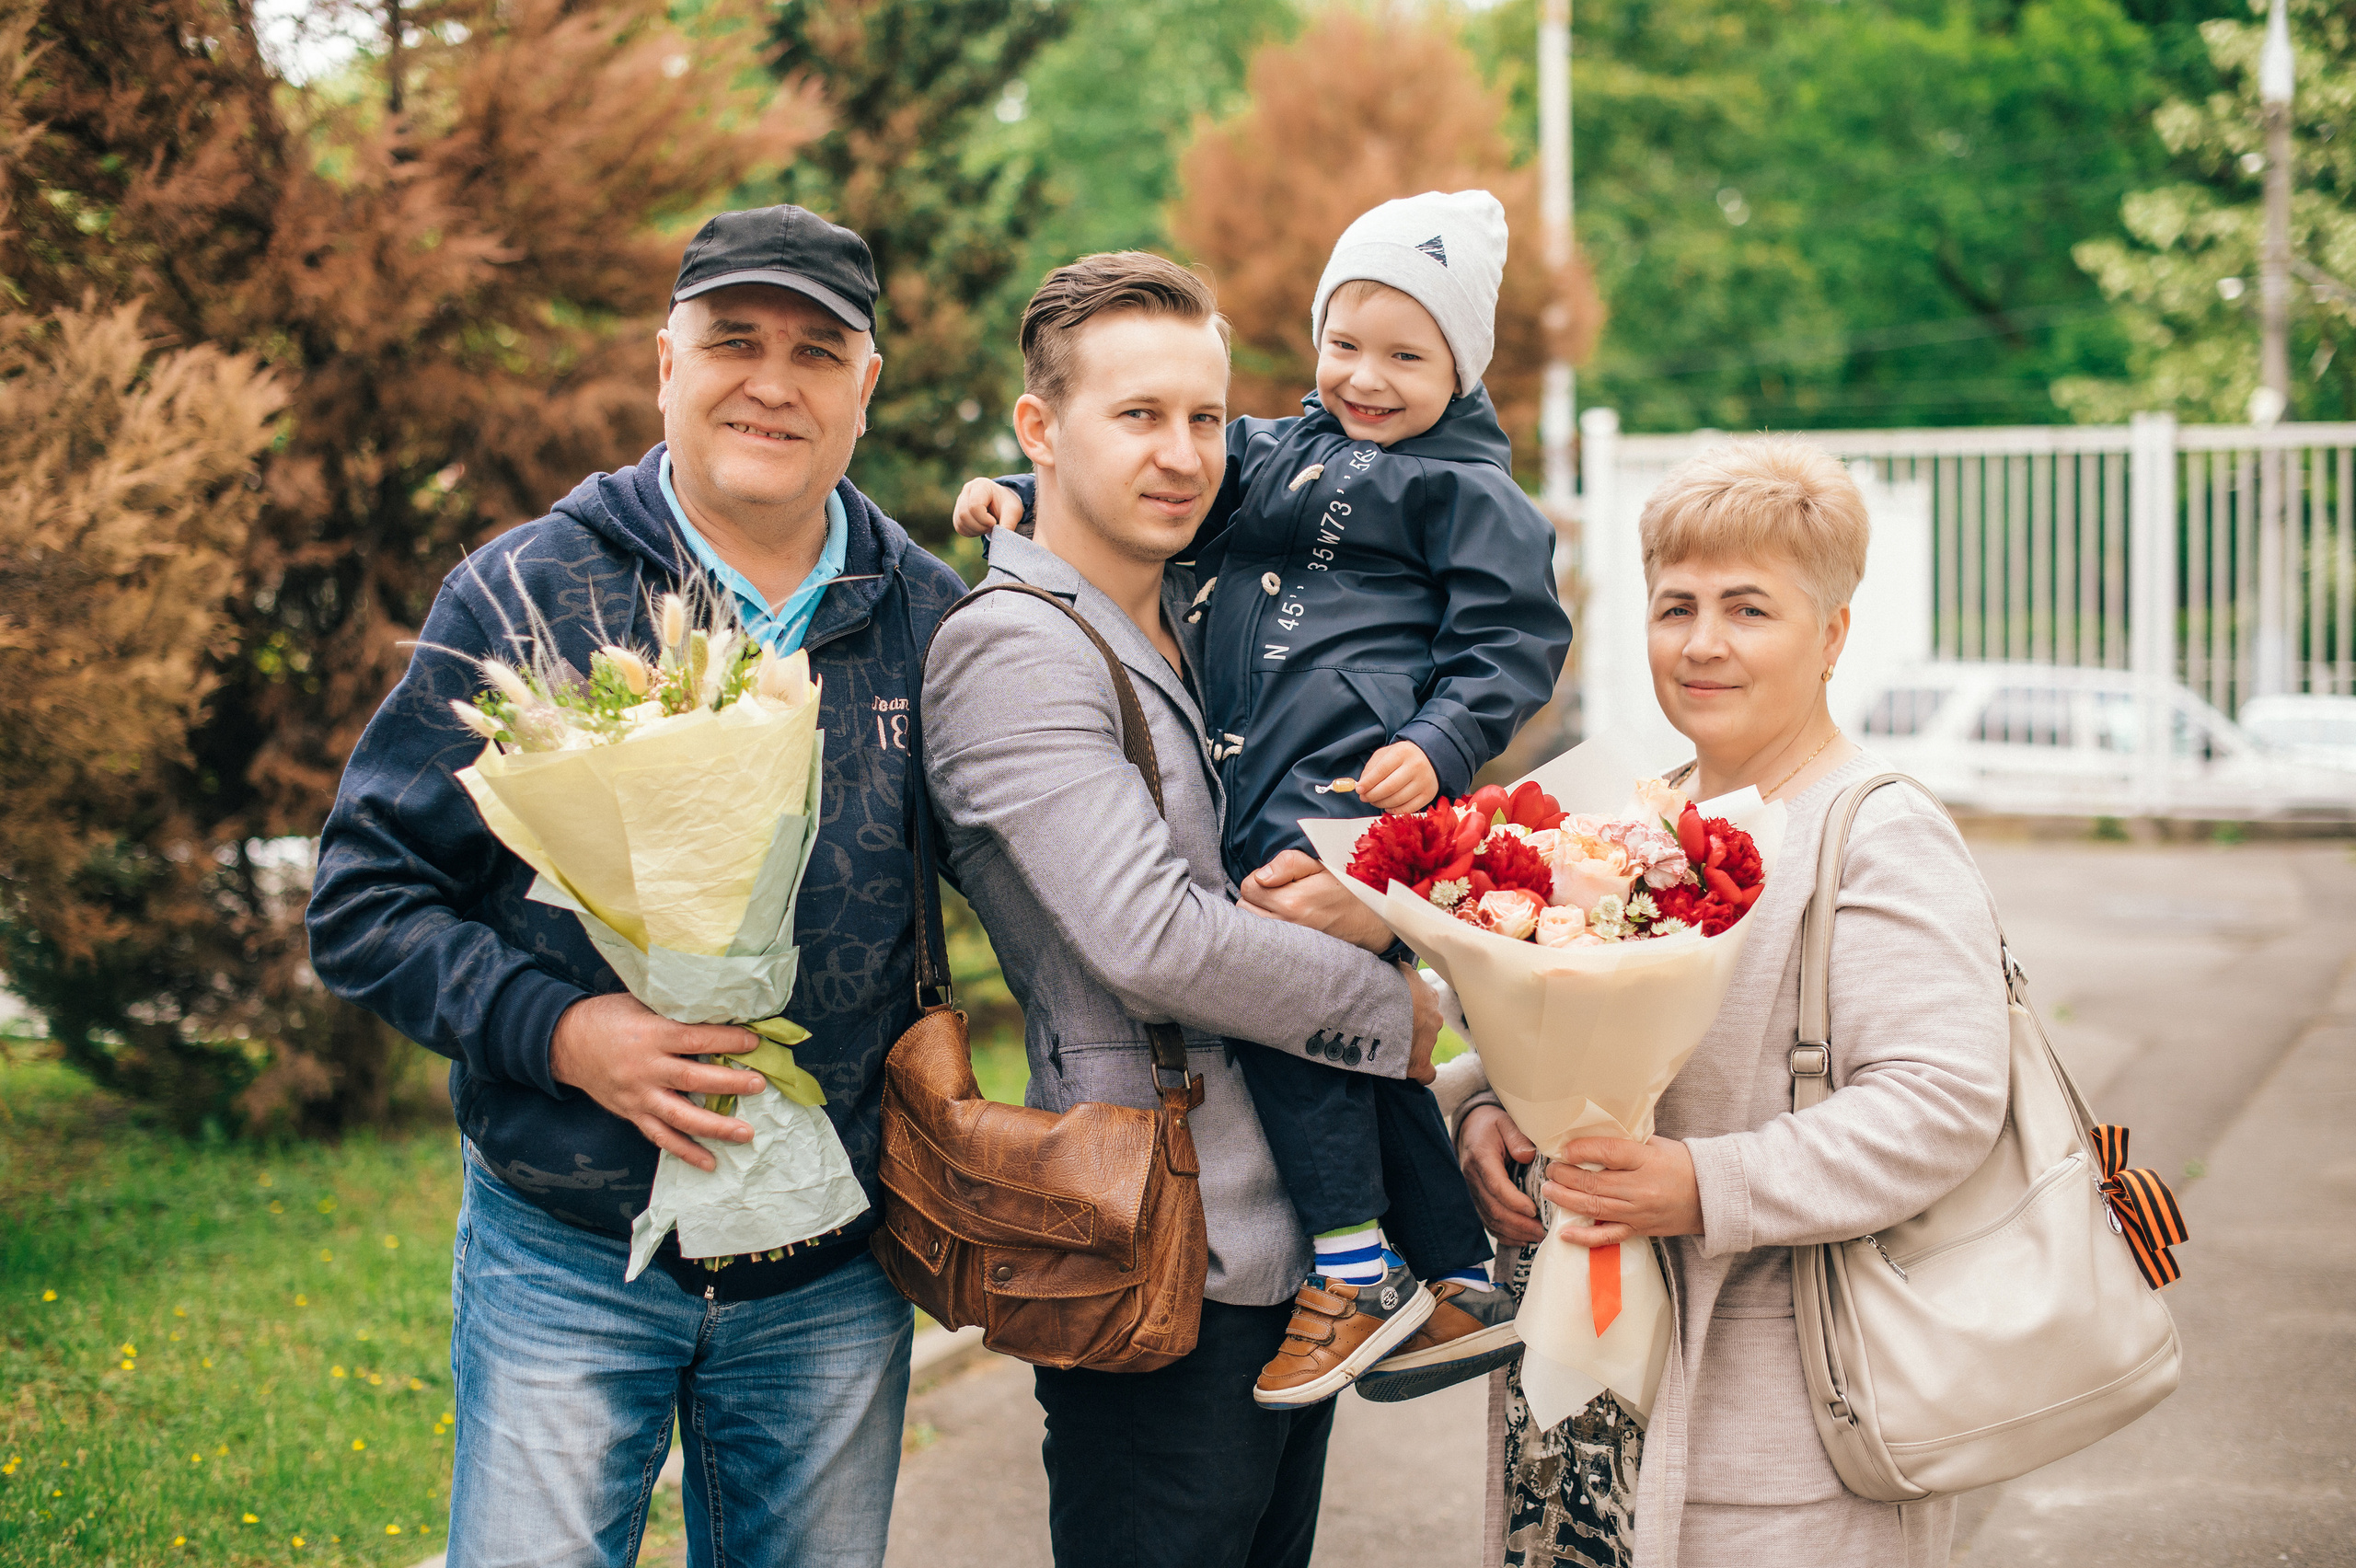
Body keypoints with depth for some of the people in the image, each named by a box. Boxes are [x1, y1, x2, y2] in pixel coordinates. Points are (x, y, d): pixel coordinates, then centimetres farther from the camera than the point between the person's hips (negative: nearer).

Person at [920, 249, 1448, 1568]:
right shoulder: (1013, 647, -13)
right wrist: (1390, 1012, -10)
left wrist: (1371, 897, -1)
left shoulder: (1204, 625, 14)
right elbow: (1150, 938, -22)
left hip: (1295, 1246, 8)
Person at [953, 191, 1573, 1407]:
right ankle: (1462, 1292, 19)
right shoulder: (1286, 453, 25)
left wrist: (1443, 744, -19)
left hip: (1360, 782, -8)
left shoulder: (1465, 490, 4)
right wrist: (1026, 495, 19)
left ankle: (1357, 1268, -13)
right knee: (1351, 1038, 10)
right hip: (1270, 796, 8)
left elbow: (1515, 641, -4)